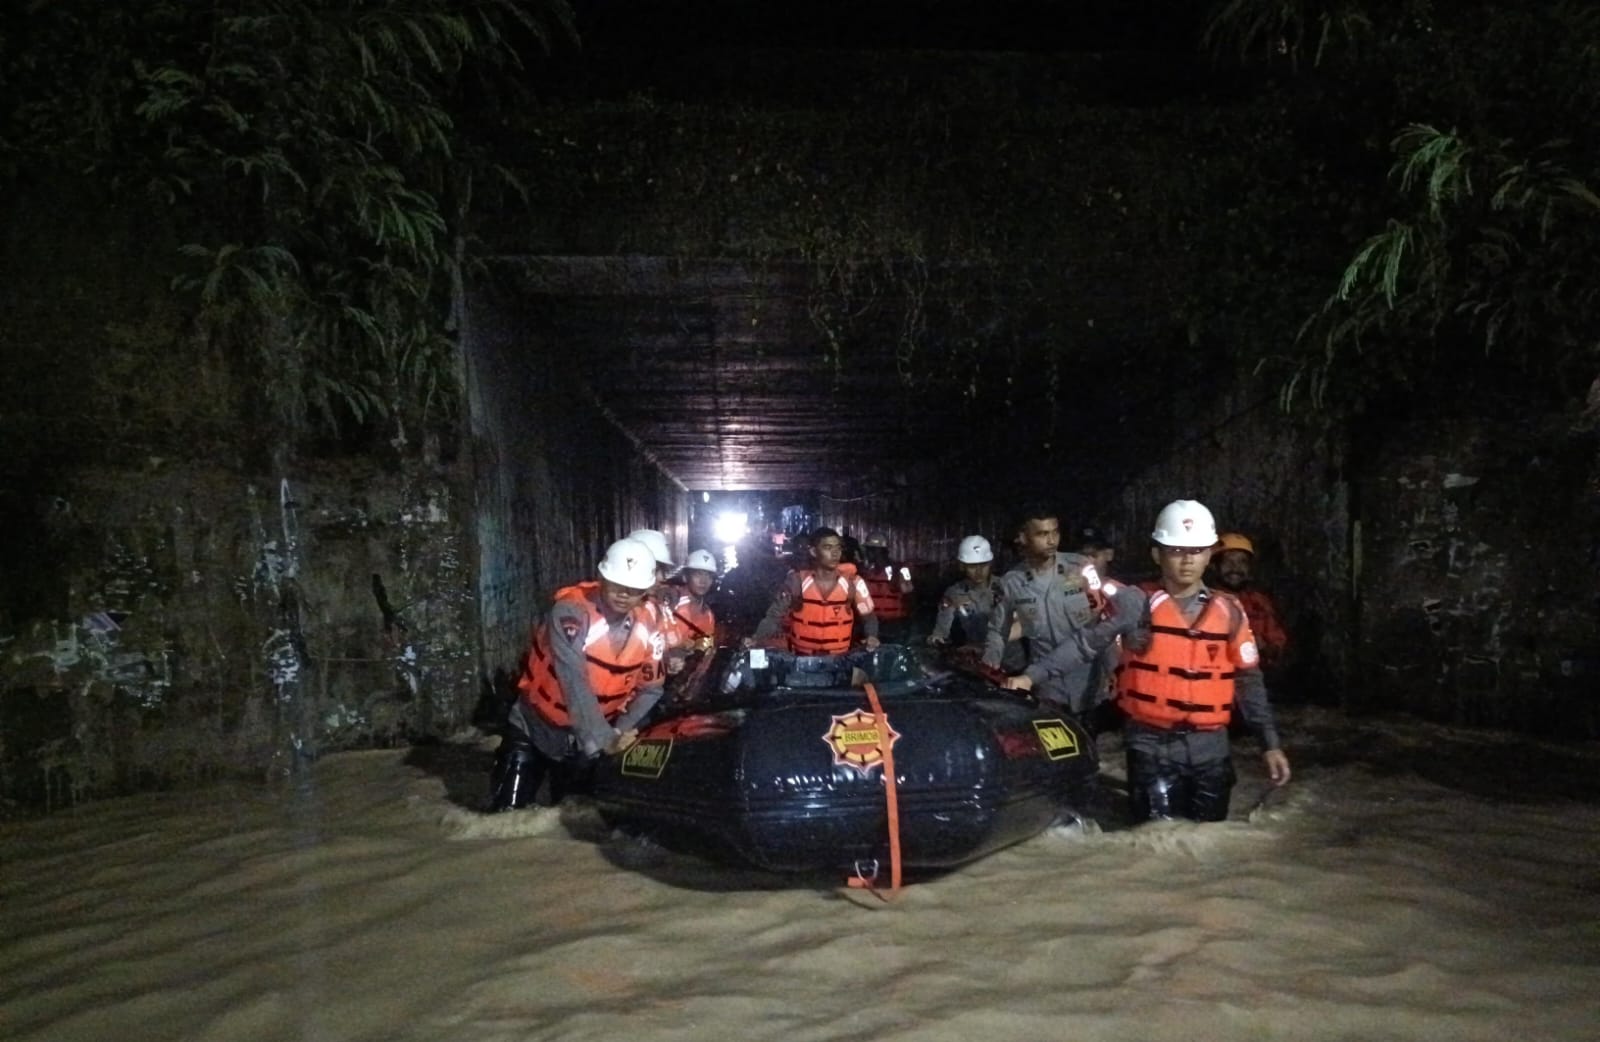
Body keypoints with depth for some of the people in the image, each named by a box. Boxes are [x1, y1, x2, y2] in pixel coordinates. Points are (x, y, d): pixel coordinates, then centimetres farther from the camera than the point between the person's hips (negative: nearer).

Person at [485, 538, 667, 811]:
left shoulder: (647, 630, -8)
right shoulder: (571, 611, -26)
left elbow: (650, 689, -1)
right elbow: (575, 683, -31)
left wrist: (619, 731, -14)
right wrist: (604, 738, -33)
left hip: (586, 738, 4)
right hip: (534, 728, -4)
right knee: (507, 813, -2)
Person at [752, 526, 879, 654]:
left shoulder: (852, 584, 0)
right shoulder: (796, 582, -2)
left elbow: (868, 616, 10)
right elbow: (775, 616, 0)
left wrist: (871, 636, -10)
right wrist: (756, 639, -15)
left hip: (839, 659, 2)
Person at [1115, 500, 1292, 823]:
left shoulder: (1228, 611, 5)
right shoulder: (1140, 602, -2)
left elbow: (1249, 680, 8)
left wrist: (1269, 742, 5)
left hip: (1209, 744, 3)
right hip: (1151, 744, -3)